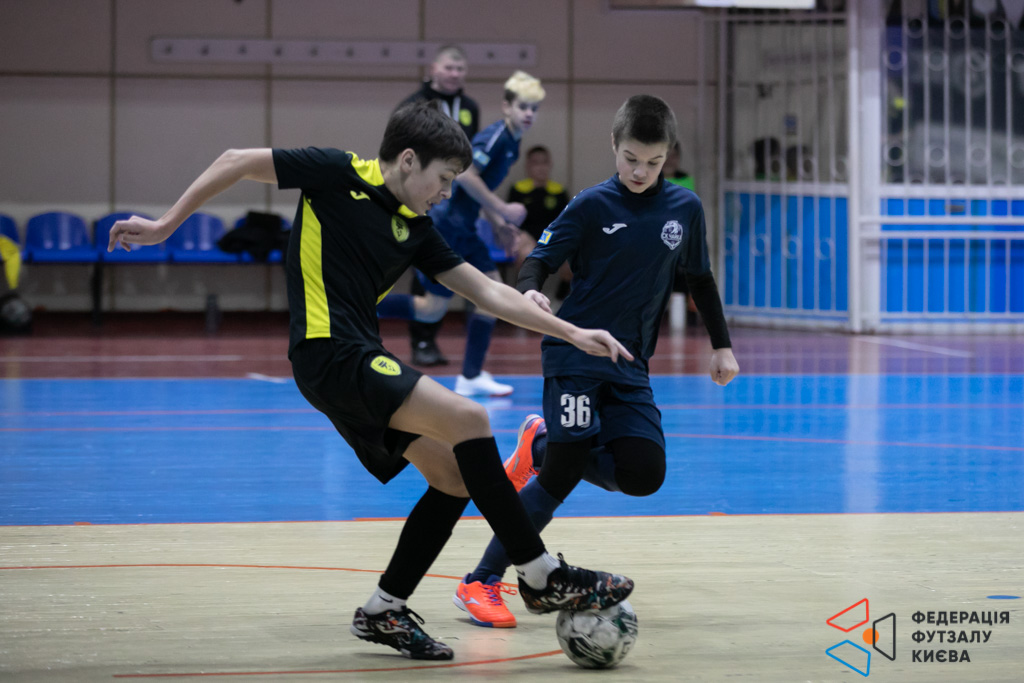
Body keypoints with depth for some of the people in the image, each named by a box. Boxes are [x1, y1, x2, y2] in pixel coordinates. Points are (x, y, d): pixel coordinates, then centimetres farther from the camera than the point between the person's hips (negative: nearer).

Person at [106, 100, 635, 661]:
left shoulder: (414, 227, 16)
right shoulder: (338, 175, -4)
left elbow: (486, 291, 17)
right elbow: (237, 162, 1)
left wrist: (571, 333, 11)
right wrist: (165, 226, 1)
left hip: (361, 362, 9)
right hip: (329, 355, -9)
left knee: (452, 476, 3)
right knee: (468, 418, -19)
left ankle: (384, 610, 15)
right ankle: (542, 576, -14)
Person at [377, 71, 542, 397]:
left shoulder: (511, 143, 12)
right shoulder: (495, 135, -17)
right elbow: (465, 175, -26)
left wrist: (497, 222, 14)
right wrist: (502, 209, -20)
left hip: (462, 230, 10)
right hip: (443, 226, -10)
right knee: (432, 309, -7)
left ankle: (471, 376, 7)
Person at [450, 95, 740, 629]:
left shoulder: (684, 209, 5)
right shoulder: (592, 206, -6)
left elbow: (700, 279, 19)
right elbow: (539, 261, -6)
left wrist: (722, 345, 18)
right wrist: (529, 292, -28)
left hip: (630, 366, 4)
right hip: (575, 351, -4)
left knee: (644, 475, -12)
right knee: (562, 475, -15)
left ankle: (542, 446, 14)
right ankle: (481, 583, -5)